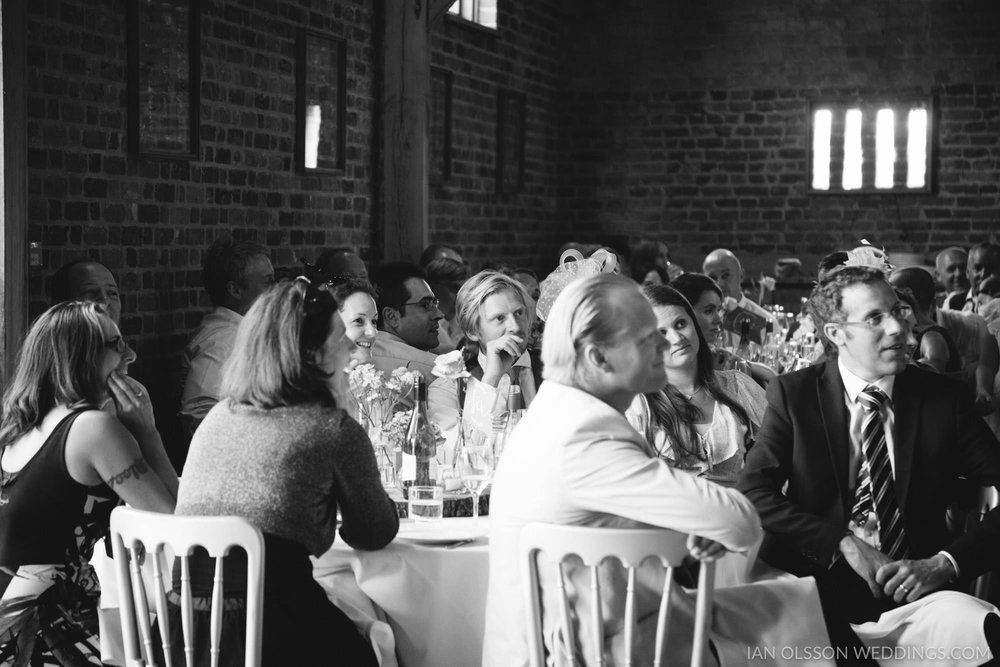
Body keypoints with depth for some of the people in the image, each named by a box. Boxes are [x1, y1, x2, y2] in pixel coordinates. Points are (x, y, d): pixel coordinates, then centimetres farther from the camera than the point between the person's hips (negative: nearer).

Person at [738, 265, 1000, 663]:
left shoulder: (942, 397, 6)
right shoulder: (793, 394, 4)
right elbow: (753, 491, -3)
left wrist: (945, 563, -11)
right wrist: (844, 544, -13)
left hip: (913, 594, 0)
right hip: (819, 593, 0)